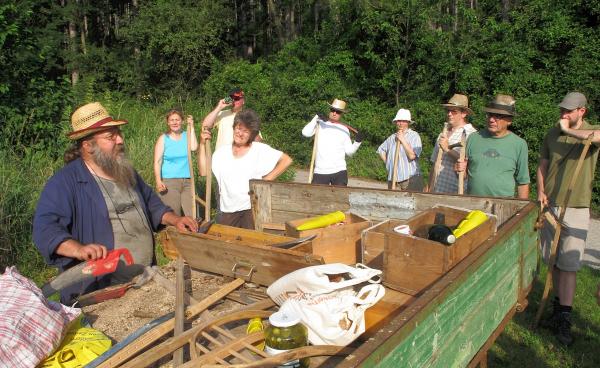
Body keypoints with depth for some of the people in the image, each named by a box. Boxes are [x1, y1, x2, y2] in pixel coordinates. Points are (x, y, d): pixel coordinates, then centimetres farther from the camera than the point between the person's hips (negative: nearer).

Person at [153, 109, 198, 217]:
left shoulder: (187, 135, 10)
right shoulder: (163, 139, 3)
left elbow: (193, 147, -11)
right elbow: (157, 162, -2)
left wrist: (191, 127, -4)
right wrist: (158, 181, -15)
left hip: (187, 181, 3)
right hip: (169, 182, -2)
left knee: (192, 215, 0)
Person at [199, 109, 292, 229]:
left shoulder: (260, 149, -2)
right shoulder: (222, 152, 8)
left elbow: (286, 160, -6)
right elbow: (204, 172, -1)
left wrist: (266, 180, -10)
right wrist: (202, 144, -2)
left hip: (251, 208, -3)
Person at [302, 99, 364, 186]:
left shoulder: (344, 129, 8)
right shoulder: (320, 124, 6)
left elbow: (349, 151, 5)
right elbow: (305, 133, -10)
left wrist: (357, 142, -11)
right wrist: (316, 119, -12)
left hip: (339, 171, 1)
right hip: (320, 171, -1)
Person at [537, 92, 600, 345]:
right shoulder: (553, 133, 8)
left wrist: (569, 131, -21)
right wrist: (541, 192, -1)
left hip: (576, 208, -4)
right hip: (550, 205, 4)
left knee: (568, 264, -4)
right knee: (554, 260, 13)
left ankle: (564, 319, 1)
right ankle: (560, 306, 29)